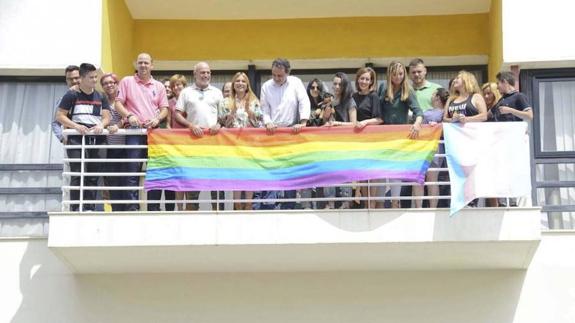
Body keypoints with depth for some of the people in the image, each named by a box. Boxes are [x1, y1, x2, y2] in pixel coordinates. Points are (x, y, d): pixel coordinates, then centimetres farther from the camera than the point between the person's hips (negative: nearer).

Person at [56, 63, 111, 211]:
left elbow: (106, 117, 10)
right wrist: (76, 126, -15)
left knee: (93, 176, 5)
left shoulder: (100, 97, 14)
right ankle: (75, 208, -11)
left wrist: (101, 125, -13)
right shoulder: (72, 95, 2)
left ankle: (89, 208, 11)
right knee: (78, 174, -13)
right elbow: (59, 116, -1)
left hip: (96, 139, 5)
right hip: (77, 138, -4)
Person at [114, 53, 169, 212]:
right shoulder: (127, 81, 11)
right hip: (134, 131, -2)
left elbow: (164, 109, 14)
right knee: (133, 170, -9)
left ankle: (154, 207, 5)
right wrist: (129, 116, -14)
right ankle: (132, 206, -10)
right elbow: (118, 103, 4)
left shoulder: (159, 86, 17)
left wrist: (157, 119, -7)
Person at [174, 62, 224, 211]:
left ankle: (218, 208, 4)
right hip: (193, 138, -1)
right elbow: (178, 114, 6)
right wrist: (191, 125, -9)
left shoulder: (217, 92, 15)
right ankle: (191, 208, 3)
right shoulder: (186, 92, 11)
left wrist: (219, 124, -6)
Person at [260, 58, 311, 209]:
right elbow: (264, 108, 6)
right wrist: (268, 122, -13)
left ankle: (288, 205, 6)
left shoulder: (296, 83, 2)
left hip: (291, 131, -1)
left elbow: (304, 102, -5)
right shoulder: (266, 86, 6)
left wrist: (303, 122, -16)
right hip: (272, 132, 1)